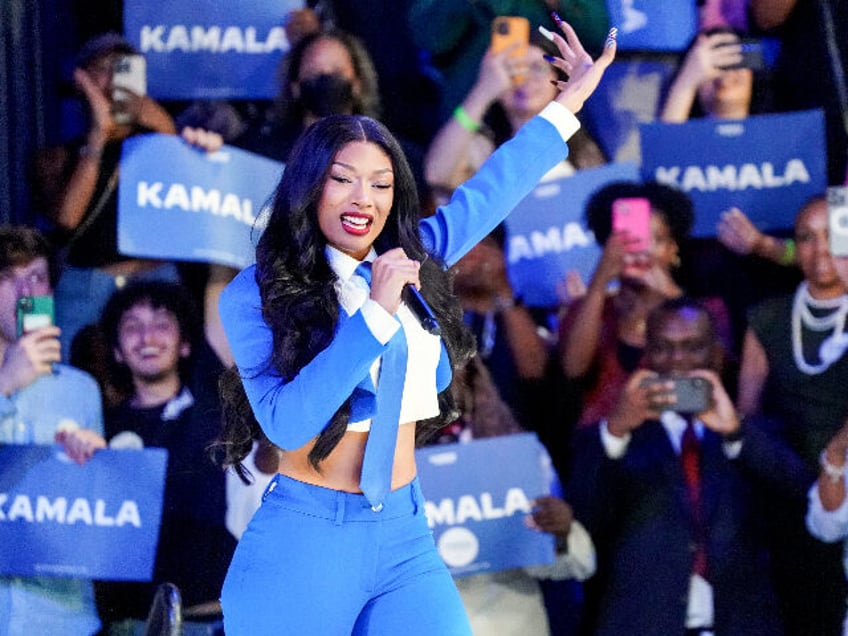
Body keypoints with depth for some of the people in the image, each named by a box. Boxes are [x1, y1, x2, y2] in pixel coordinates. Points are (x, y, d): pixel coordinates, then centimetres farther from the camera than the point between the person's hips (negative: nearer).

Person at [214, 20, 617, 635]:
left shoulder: (412, 260, 9)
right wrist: (376, 313, -18)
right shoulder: (256, 294, -5)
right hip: (304, 544, -4)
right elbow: (286, 422, -18)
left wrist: (569, 102, 29)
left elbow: (492, 190, 22)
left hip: (406, 541, 4)